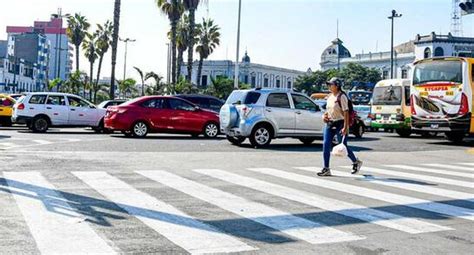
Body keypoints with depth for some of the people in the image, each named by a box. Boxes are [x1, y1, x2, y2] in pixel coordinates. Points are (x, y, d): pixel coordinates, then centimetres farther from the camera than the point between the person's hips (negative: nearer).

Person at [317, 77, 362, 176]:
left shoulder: (342, 96, -13)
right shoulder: (330, 96, 12)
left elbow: (346, 112, -18)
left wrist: (345, 127, -23)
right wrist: (324, 115, 3)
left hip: (340, 124, -7)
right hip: (329, 123, 7)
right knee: (326, 145, -2)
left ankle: (356, 162, 27)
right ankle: (326, 169, 2)